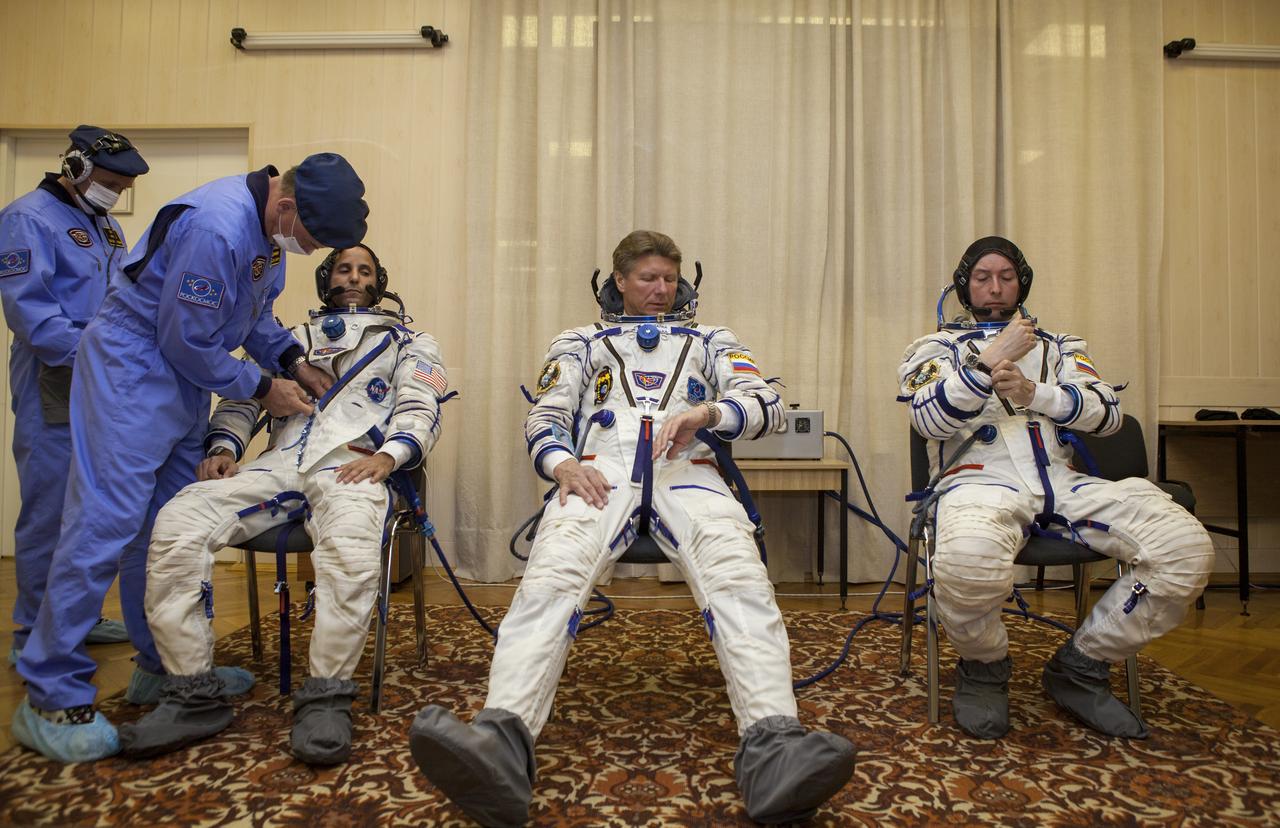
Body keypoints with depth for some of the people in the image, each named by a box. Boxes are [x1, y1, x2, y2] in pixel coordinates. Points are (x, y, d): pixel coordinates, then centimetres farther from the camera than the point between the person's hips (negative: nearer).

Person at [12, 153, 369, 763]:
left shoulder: (270, 226, 4)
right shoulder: (217, 228, -26)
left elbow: (256, 310, 17)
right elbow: (188, 342, -21)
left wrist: (293, 360, 3)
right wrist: (262, 390, -11)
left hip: (185, 378, 9)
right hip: (132, 369, -9)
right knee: (106, 520, -9)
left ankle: (165, 666, 20)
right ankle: (51, 696, 1)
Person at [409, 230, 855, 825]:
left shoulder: (710, 341, 31)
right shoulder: (580, 343, 31)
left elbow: (767, 406, 16)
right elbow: (544, 418, 18)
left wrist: (706, 412, -8)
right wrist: (562, 464, -8)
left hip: (685, 468, 0)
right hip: (602, 469, 0)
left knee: (738, 575, -34)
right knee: (552, 574, -34)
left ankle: (775, 752, -49)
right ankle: (501, 741, -50)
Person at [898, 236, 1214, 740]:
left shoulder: (1059, 347, 26)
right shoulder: (938, 348, 16)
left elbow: (1108, 412, 9)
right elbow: (929, 419, -4)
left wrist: (1032, 392, -8)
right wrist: (990, 360, -11)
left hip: (1059, 482, 4)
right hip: (980, 480, -4)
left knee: (1186, 547, -20)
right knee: (968, 560, -40)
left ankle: (1081, 668, 0)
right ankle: (984, 670, -5)